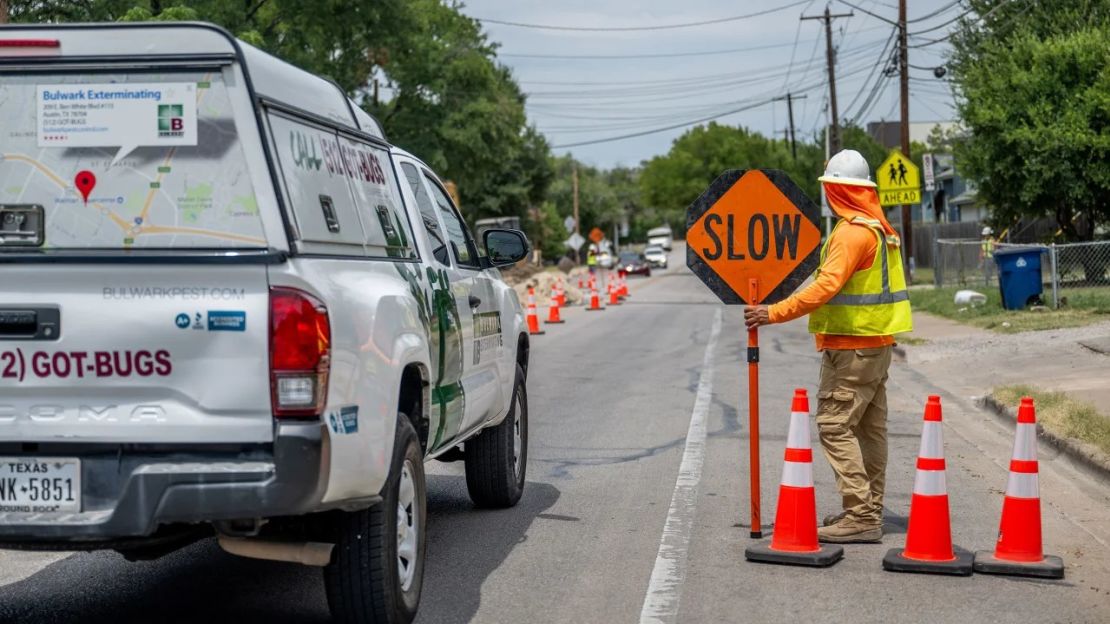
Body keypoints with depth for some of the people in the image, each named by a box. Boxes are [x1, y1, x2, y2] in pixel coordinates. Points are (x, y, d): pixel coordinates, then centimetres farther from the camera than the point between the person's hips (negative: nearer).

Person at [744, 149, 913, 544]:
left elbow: (827, 286, -27)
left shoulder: (853, 232, -17)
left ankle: (860, 516, -11)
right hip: (878, 344, 10)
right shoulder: (881, 228, 15)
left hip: (851, 346, -10)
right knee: (870, 429, 12)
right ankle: (868, 513, 19)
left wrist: (775, 313, -27)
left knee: (834, 426, -9)